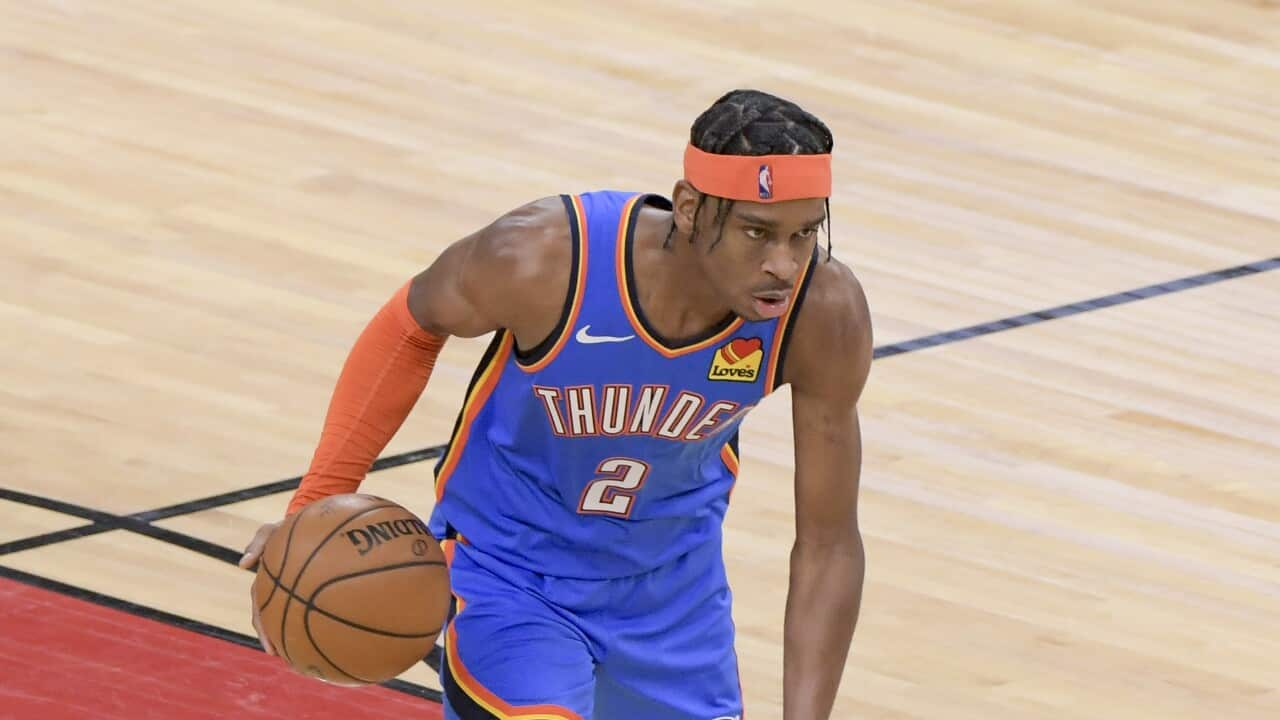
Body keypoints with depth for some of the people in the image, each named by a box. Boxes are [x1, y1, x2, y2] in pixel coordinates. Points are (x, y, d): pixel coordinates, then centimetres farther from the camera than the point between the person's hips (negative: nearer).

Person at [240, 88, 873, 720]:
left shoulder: (825, 315, -27)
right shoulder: (542, 259, -34)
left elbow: (827, 544, -16)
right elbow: (414, 325, -9)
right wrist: (317, 502, -12)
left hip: (673, 581, 4)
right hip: (510, 571, -4)